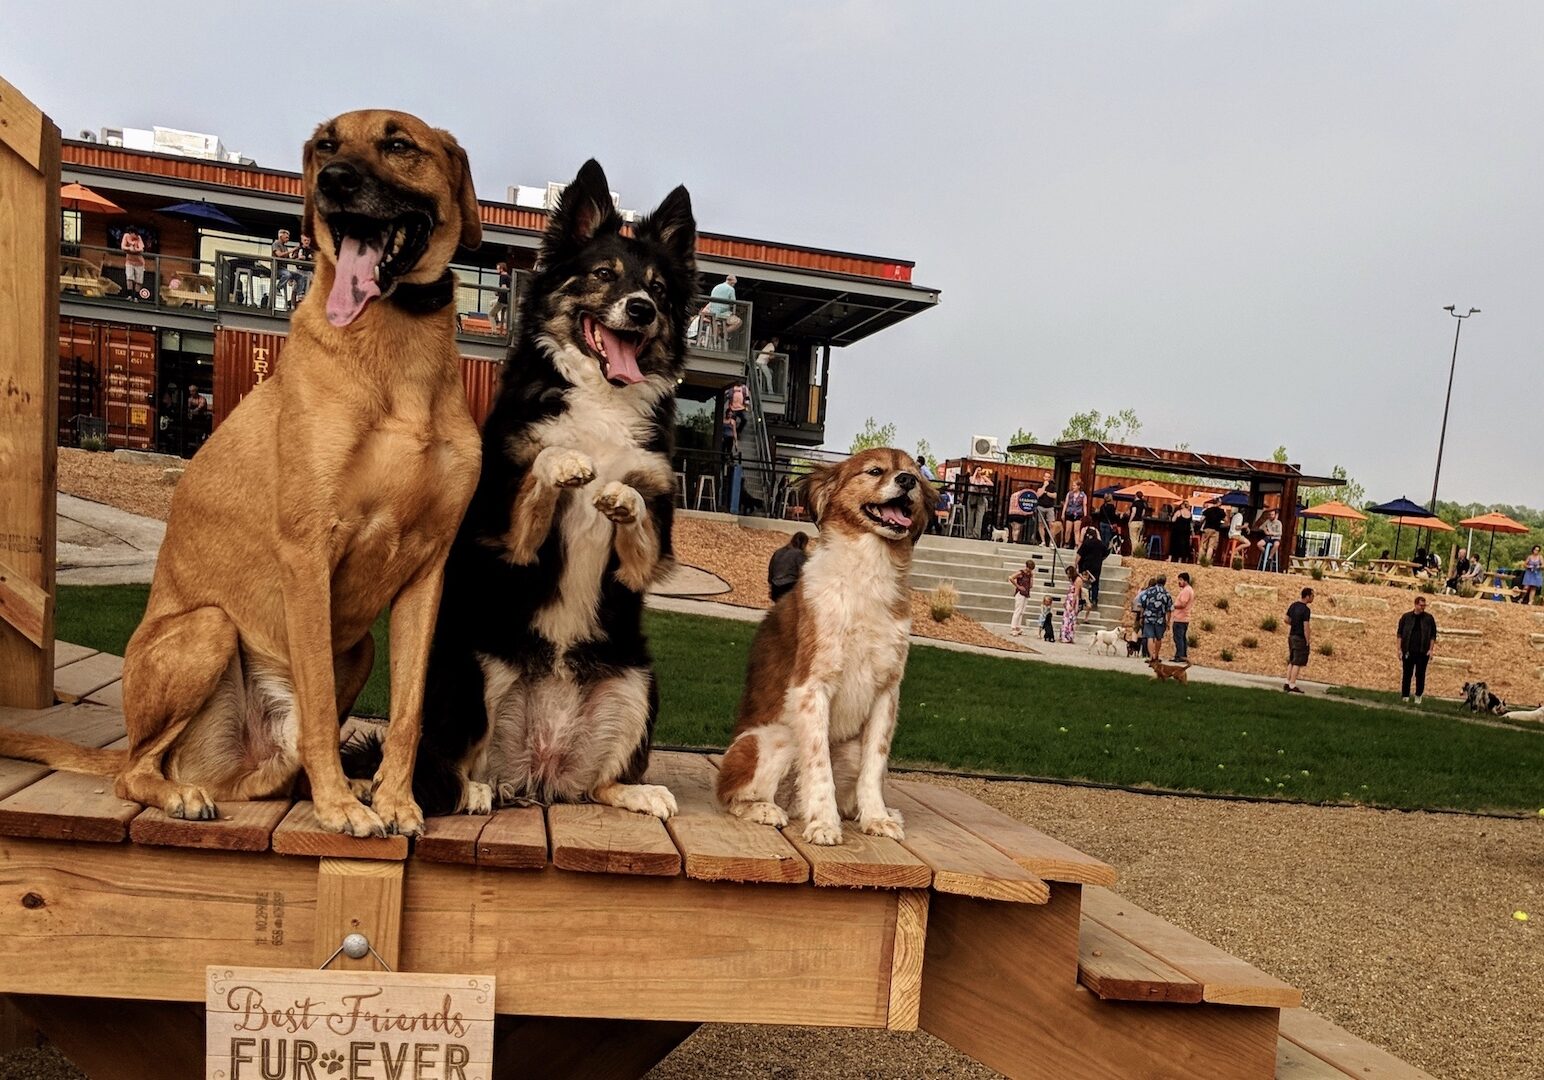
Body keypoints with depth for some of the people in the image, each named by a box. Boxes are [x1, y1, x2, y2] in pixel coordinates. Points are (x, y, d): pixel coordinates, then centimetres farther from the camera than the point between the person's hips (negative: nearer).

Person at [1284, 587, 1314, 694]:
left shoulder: (1294, 605, 6)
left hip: (1292, 636, 8)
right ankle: (1292, 686, -1)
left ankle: (1287, 683, 18)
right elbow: (1306, 627, -20)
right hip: (1300, 638, -8)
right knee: (1297, 663, -2)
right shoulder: (1306, 610, -18)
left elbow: (1287, 620, 14)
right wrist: (1308, 641, -14)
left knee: (1291, 661, 15)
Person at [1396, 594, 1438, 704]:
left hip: (1423, 652, 0)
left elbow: (1433, 635, 7)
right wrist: (1400, 649, -1)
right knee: (1407, 674, 3)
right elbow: (1400, 634, 5)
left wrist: (1430, 649, -2)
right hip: (1408, 651, 0)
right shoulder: (1406, 617, 3)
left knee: (1420, 675, 3)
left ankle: (1418, 696, 13)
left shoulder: (1429, 618, 5)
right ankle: (1405, 696, 9)